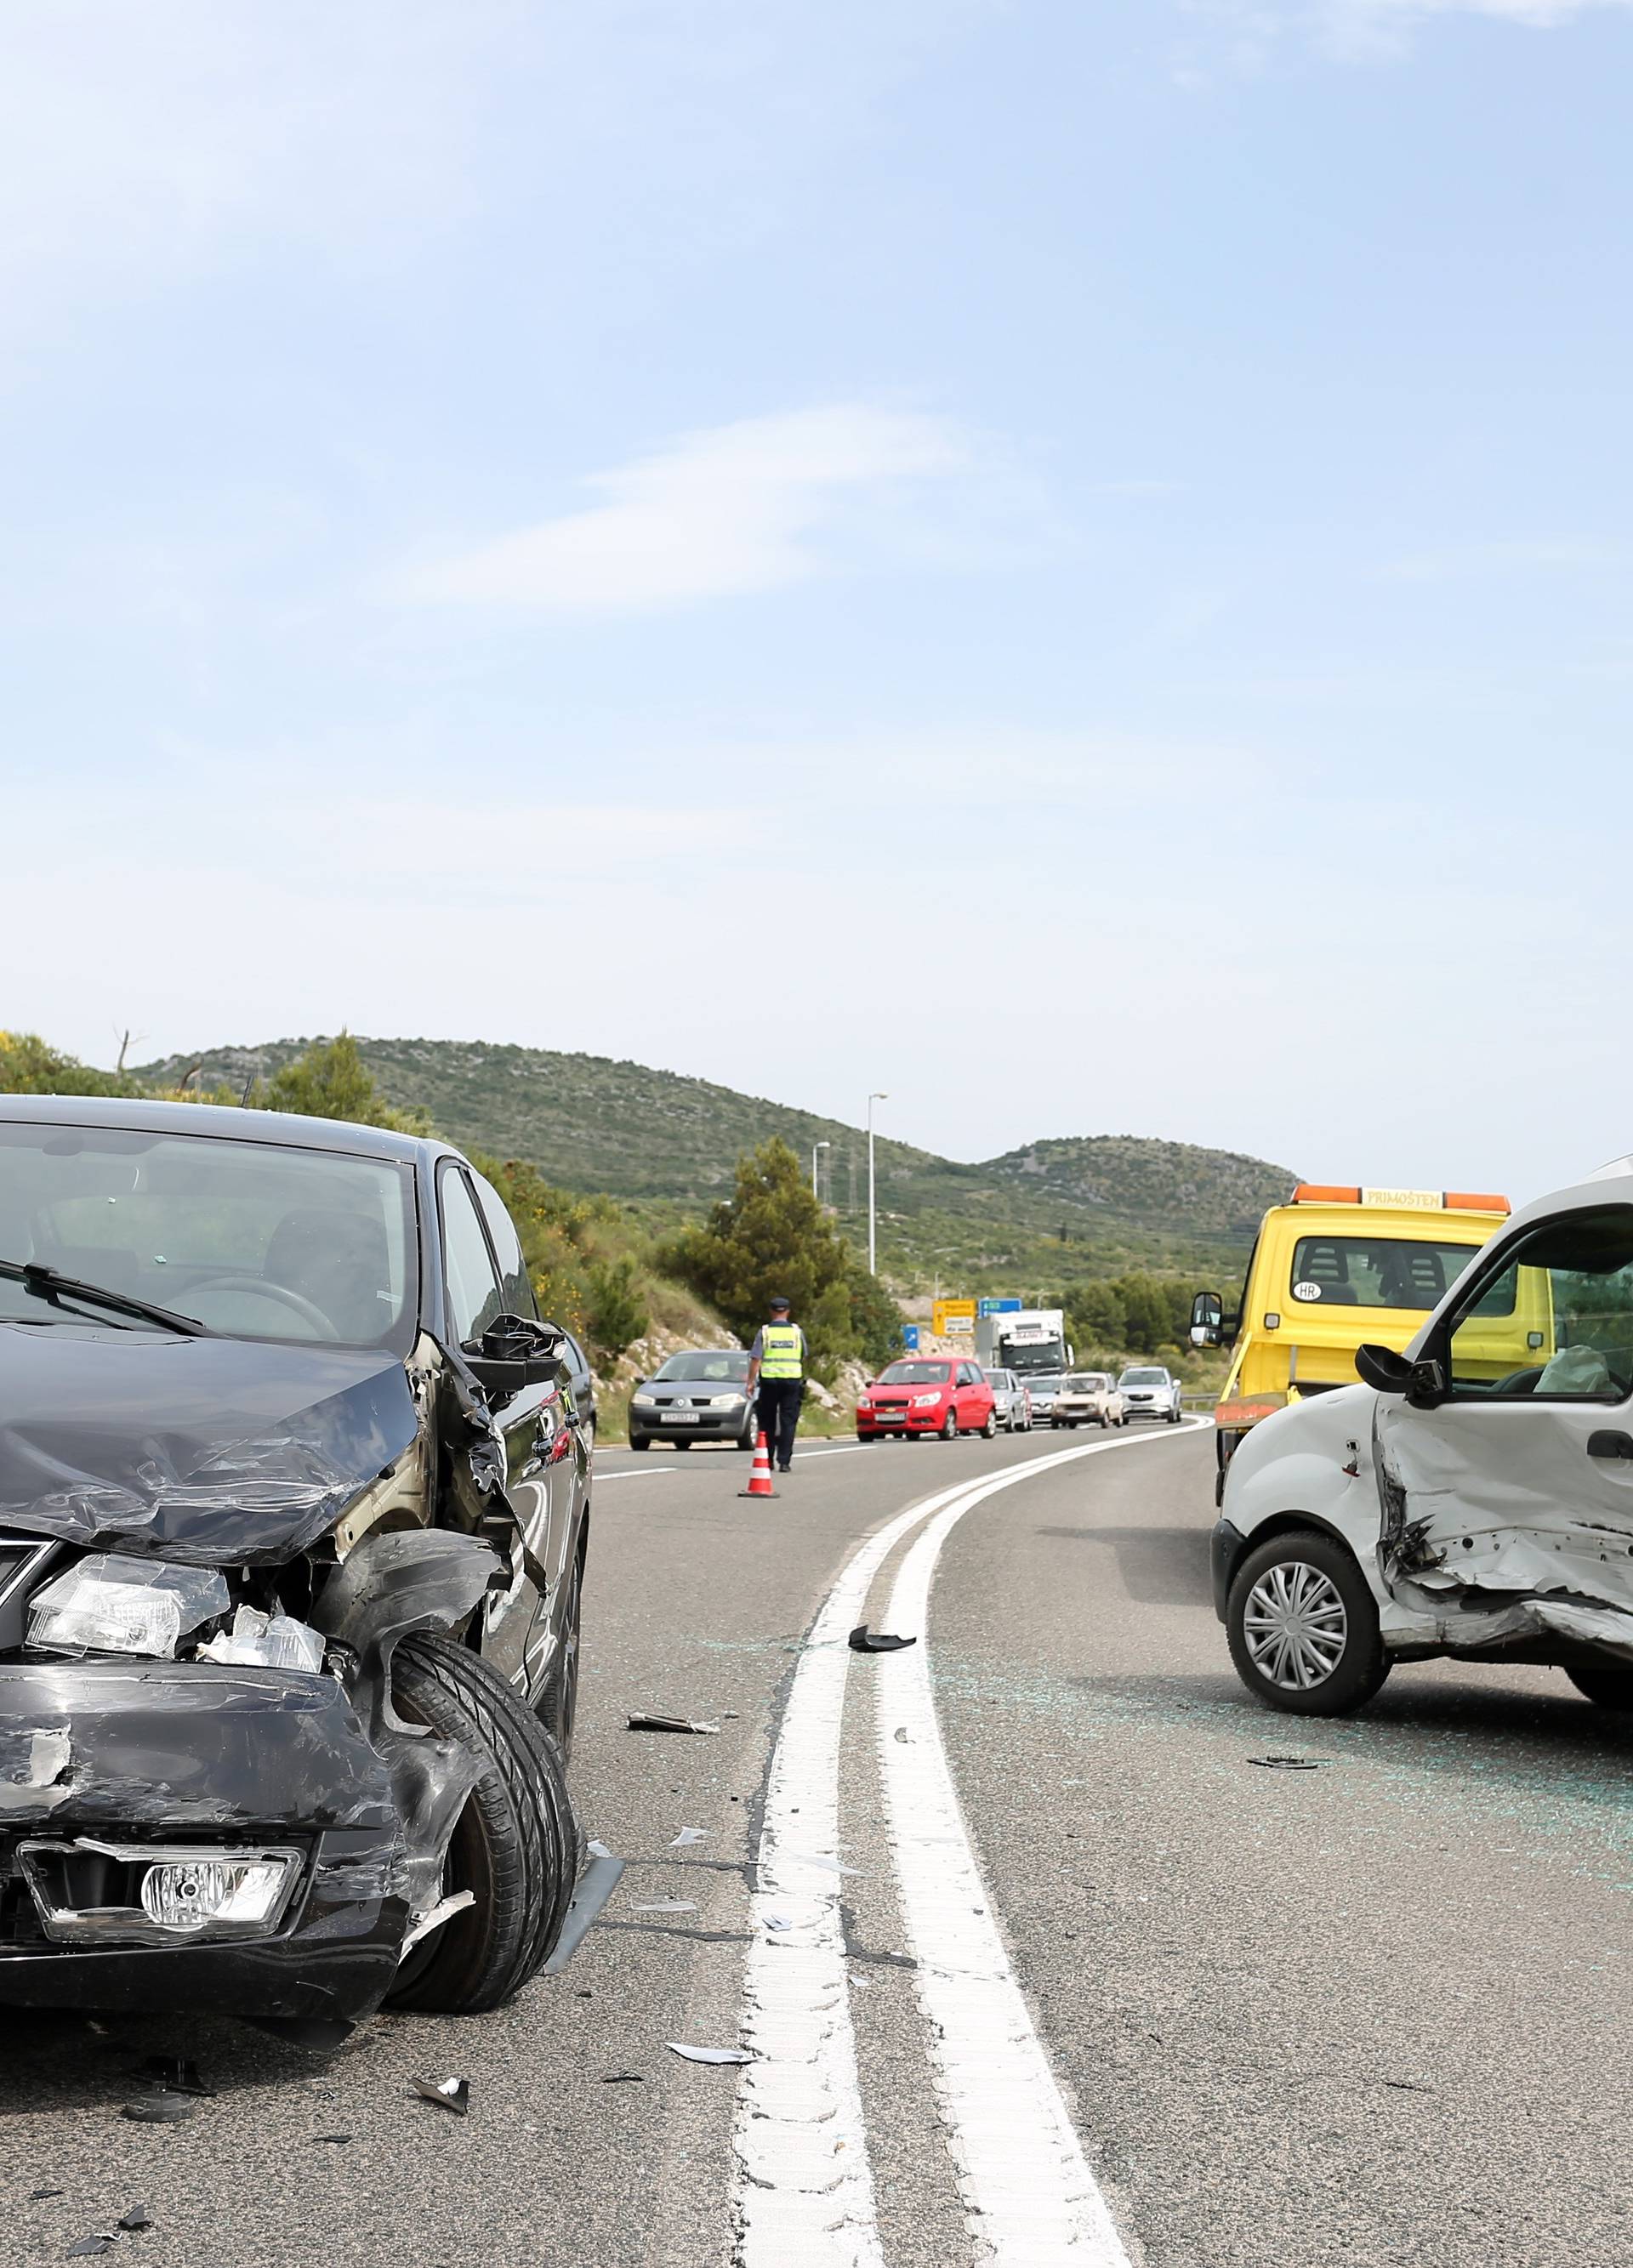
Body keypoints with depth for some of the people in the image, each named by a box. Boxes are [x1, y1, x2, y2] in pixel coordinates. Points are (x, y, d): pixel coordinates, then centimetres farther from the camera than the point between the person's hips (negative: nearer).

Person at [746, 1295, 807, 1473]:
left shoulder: (764, 1332, -2)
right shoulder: (797, 1331, 4)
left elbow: (756, 1359, -7)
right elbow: (803, 1358, 15)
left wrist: (751, 1382, -3)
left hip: (769, 1380, -1)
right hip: (792, 1379, 1)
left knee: (767, 1422, 11)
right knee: (788, 1422, 1)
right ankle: (784, 1461, -7)